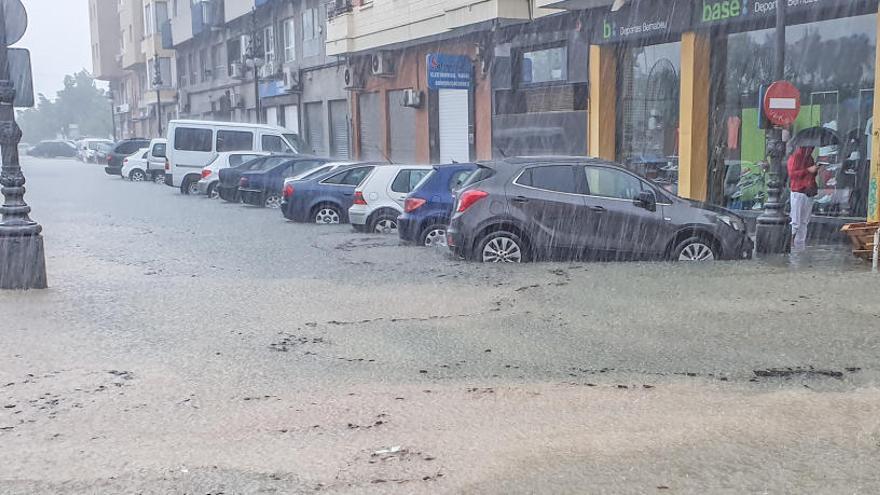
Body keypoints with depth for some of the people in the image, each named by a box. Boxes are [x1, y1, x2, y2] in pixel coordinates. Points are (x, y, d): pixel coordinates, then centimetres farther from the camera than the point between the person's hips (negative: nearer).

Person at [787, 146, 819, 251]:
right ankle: (790, 244, -5)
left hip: (809, 193, 7)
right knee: (796, 222, -9)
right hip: (798, 193, -7)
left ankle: (801, 246, 7)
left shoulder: (809, 158, 18)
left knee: (805, 222, 5)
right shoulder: (795, 157, -3)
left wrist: (815, 170, 9)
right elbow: (792, 174, -14)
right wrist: (808, 170, -16)